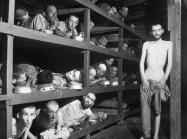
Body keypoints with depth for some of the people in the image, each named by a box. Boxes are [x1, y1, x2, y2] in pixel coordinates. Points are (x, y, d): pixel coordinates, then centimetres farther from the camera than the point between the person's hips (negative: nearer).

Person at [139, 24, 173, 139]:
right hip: (146, 79, 2)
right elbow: (142, 62, 7)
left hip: (159, 80, -2)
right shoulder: (147, 44, 15)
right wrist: (144, 79, -5)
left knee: (157, 110, 2)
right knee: (145, 107, -3)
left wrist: (164, 79, -9)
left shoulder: (168, 44, 10)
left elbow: (170, 63, 3)